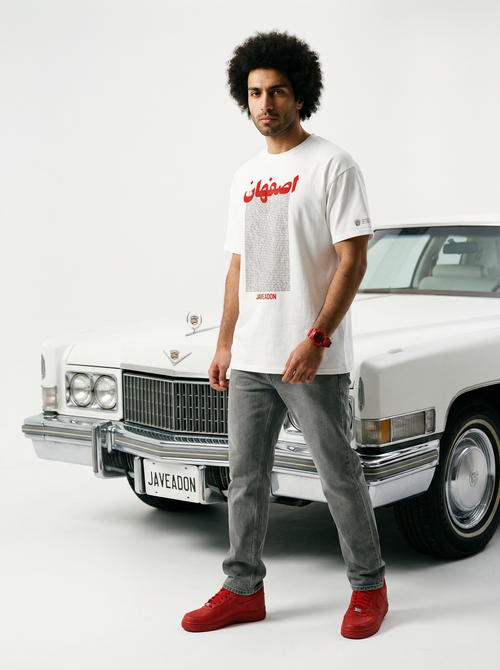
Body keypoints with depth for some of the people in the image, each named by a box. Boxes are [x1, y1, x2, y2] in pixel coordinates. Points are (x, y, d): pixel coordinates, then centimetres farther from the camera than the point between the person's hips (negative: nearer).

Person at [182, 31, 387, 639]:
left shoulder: (332, 166, -5)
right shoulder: (246, 177, 15)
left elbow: (352, 260, -11)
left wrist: (315, 339, -19)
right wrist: (224, 344, 14)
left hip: (313, 359, -6)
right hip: (251, 356, 6)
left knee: (339, 475, 3)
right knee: (246, 475, 9)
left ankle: (369, 587, 18)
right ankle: (243, 590, 20)